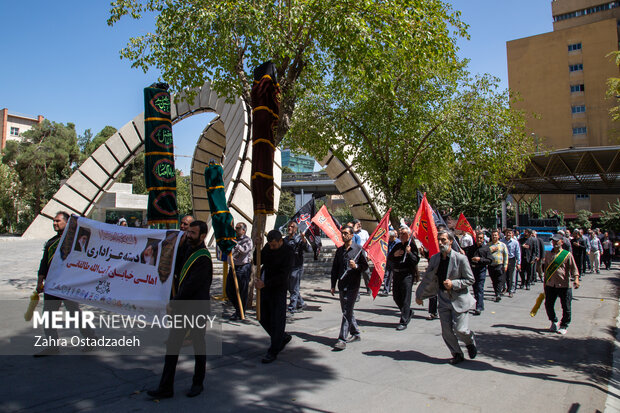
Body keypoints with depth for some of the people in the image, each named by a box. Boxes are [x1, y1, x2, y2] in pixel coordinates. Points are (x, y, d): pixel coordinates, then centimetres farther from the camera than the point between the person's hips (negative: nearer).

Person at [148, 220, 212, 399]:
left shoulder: (203, 258, -17)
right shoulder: (187, 250, 10)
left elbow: (191, 286, -20)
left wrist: (173, 303, -14)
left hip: (197, 309, -8)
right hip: (181, 307, 8)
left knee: (198, 347, 9)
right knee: (172, 345, 8)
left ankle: (198, 384, 26)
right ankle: (166, 387, 17)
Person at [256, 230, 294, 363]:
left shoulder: (289, 253, -15)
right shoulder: (267, 247, 4)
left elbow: (283, 276, -19)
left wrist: (265, 284, -22)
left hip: (279, 290, -7)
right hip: (265, 288, 7)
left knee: (277, 320, -1)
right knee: (264, 319, 13)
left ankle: (273, 352, 10)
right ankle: (283, 337, 34)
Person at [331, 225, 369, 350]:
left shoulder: (358, 249, -4)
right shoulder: (339, 250, 11)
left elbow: (365, 265, 0)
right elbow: (335, 268, 15)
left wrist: (356, 266, -21)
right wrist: (333, 285, 12)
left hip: (353, 286, -6)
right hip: (342, 285, 6)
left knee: (347, 312, -10)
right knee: (347, 311, 15)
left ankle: (342, 339, -8)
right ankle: (355, 334, 30)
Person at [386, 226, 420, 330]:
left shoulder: (412, 246, -3)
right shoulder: (397, 246, 14)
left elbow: (416, 261, -11)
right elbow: (389, 260, 13)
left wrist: (409, 252, -24)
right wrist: (394, 255, -6)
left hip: (407, 275, -6)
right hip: (396, 274, 6)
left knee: (405, 299, -4)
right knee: (396, 297, 13)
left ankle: (404, 322, 4)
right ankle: (408, 312, 36)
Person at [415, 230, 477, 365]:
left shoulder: (460, 259, -11)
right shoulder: (434, 259, 3)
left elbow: (470, 280, -7)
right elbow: (427, 279, 13)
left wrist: (453, 283, -20)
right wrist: (420, 295, 17)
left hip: (459, 300, -4)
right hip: (443, 300, 4)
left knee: (460, 329, -7)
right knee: (447, 331, 3)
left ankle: (470, 343, 27)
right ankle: (457, 354, 24)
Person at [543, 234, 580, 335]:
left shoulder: (567, 254, -1)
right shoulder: (548, 254, 10)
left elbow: (573, 268, -6)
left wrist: (576, 279, -22)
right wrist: (545, 283, 16)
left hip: (564, 285, -3)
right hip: (550, 285, 3)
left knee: (566, 307, 2)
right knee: (548, 304, 5)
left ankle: (564, 326, 20)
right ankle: (554, 322, 27)